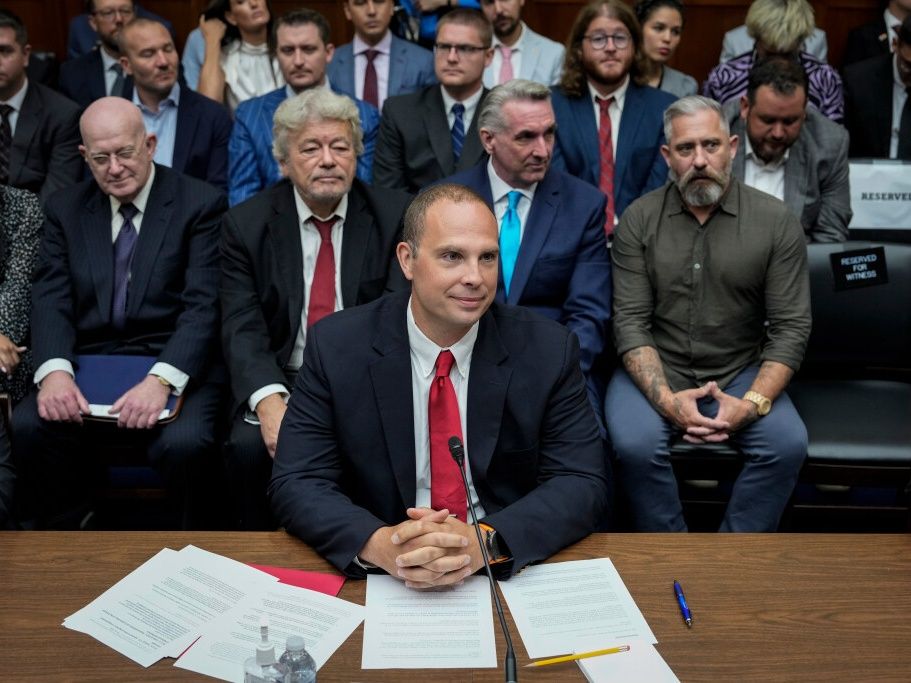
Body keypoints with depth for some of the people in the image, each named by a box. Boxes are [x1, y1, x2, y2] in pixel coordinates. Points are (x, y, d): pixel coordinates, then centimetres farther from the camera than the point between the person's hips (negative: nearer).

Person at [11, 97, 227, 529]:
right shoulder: (64, 210, 13)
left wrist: (162, 380, -25)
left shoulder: (200, 204, 0)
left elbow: (203, 306, -10)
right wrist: (54, 370, -17)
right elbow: (50, 300, 4)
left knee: (184, 443, -31)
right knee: (28, 427, -24)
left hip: (174, 367, -3)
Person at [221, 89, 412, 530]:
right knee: (249, 446, -26)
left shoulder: (395, 215, 1)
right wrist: (269, 401, -25)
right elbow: (243, 328, -5)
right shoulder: (245, 224, 3)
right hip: (281, 382, 1)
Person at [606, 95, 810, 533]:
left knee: (789, 444, -24)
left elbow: (791, 328, -2)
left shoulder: (776, 222, -1)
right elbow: (630, 321, -5)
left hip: (741, 374, 1)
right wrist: (666, 398, -20)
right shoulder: (639, 220, -1)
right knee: (634, 444, -28)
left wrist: (752, 403, -17)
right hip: (656, 371, -1)